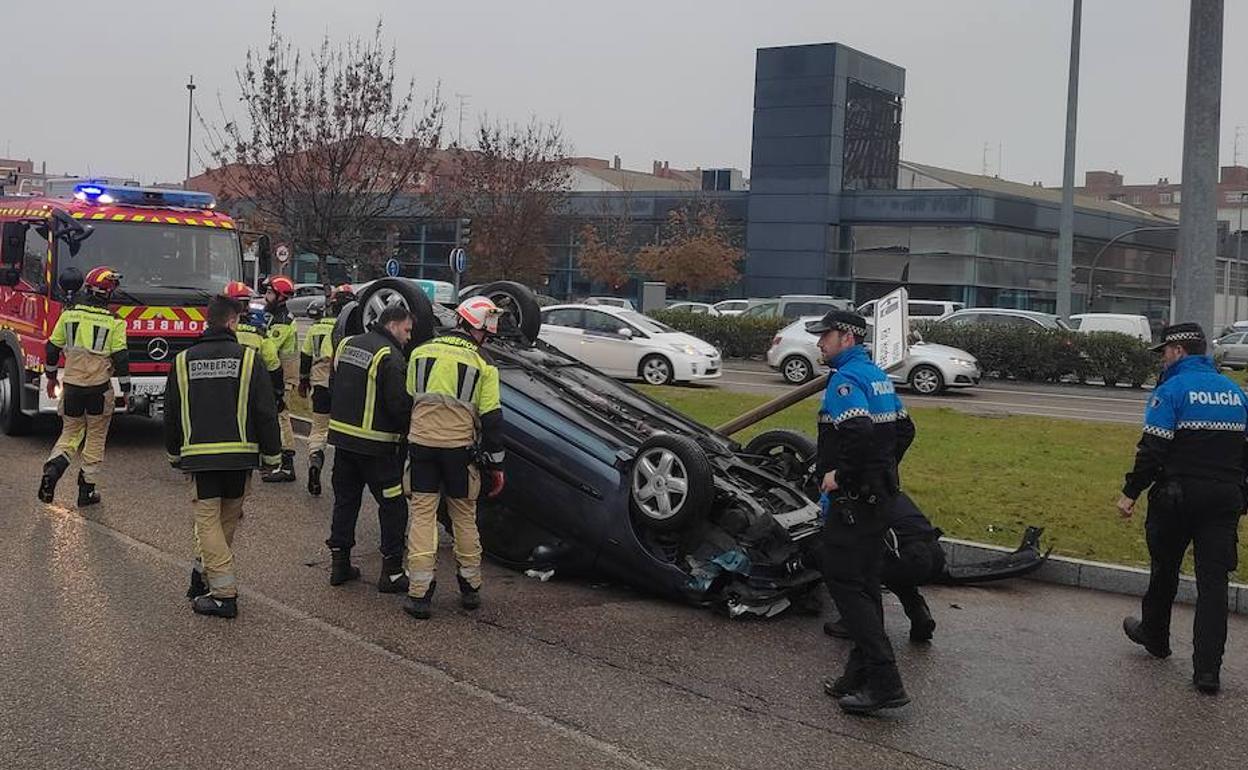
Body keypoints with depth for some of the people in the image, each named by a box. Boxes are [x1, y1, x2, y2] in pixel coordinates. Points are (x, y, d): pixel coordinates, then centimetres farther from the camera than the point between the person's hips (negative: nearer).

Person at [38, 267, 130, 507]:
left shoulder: (69, 314, 2)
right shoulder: (114, 322, -8)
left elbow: (52, 348, 9)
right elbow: (121, 358, -8)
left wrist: (51, 377, 23)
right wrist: (125, 390, 1)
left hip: (72, 385, 3)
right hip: (100, 388, -3)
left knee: (70, 432, 17)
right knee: (96, 438, 10)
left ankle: (53, 467, -11)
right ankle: (87, 490, 12)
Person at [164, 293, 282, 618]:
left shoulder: (183, 361, 5)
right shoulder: (247, 358, -3)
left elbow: (171, 414, 12)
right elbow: (265, 411, -4)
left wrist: (174, 454, 25)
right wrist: (272, 454, 6)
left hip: (198, 455, 1)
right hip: (240, 456, -1)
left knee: (208, 521, 3)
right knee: (229, 519, 16)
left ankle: (224, 593, -3)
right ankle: (203, 578, 23)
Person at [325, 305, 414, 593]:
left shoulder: (345, 345, 10)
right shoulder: (390, 357, -16)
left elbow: (332, 388, 18)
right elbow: (400, 404, -19)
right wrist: (410, 432, -4)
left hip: (342, 437, 8)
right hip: (376, 445, -8)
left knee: (344, 501, 16)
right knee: (393, 506, 1)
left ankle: (339, 563, 21)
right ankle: (392, 572, 3)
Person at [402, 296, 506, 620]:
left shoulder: (421, 353, 7)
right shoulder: (482, 363, -2)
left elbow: (406, 401, 14)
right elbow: (491, 418, -2)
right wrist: (495, 463, 4)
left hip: (421, 443, 1)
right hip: (459, 447, -1)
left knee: (423, 514, 4)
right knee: (464, 515, 13)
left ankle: (419, 593, -1)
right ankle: (470, 587, 21)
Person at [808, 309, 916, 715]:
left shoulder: (845, 379, -16)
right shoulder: (877, 376, 15)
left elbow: (859, 433, -30)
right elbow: (904, 429, 21)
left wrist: (840, 474, -18)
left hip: (853, 499, -10)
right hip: (880, 493, 10)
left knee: (845, 583, -8)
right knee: (865, 583, 14)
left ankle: (885, 682, -13)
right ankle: (861, 675, 21)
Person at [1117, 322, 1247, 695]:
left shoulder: (1171, 389, -9)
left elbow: (1153, 449, -15)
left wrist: (1131, 492, -9)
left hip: (1177, 496, -4)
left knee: (1165, 569, 17)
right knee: (1214, 580, 2)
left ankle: (1155, 637, 36)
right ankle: (1208, 671, -3)